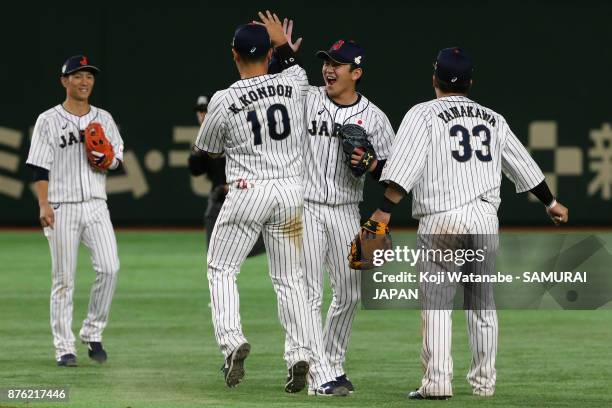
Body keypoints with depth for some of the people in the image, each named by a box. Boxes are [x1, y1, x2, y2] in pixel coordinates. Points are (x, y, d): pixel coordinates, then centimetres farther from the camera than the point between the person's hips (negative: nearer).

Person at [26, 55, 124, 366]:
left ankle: (92, 334, 4)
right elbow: (39, 168, -4)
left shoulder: (103, 119, 13)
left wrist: (107, 162, -4)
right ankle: (64, 348, 4)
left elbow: (117, 155, 20)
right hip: (62, 208, -3)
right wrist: (43, 206, -15)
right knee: (63, 279, -2)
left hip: (95, 206, 3)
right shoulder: (49, 121, 1)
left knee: (109, 268, -12)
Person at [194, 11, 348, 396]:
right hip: (293, 191, 3)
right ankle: (302, 353, -1)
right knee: (290, 278, 10)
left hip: (247, 191, -3)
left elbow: (206, 151, 8)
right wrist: (283, 43, 41)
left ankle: (232, 339, -9)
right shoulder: (294, 83, -1)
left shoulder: (223, 101, -8)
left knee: (221, 268, 10)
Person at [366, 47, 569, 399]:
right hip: (486, 218, 4)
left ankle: (438, 382, -11)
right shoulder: (493, 119, 16)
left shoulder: (424, 114, 2)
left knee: (436, 303, -2)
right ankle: (484, 381, 18)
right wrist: (551, 203, 36)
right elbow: (524, 165, 24)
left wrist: (385, 211, -14)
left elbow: (404, 168, -11)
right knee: (483, 302, 14)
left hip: (441, 218, -4)